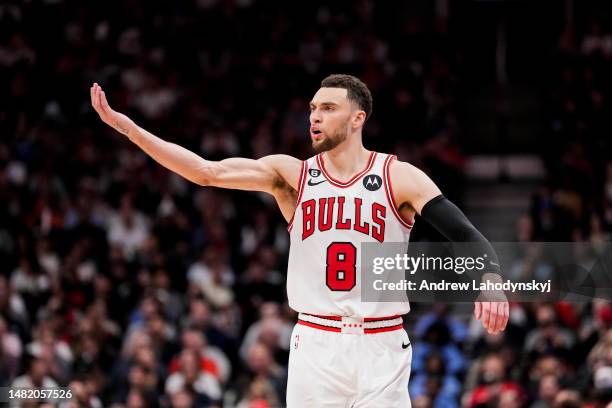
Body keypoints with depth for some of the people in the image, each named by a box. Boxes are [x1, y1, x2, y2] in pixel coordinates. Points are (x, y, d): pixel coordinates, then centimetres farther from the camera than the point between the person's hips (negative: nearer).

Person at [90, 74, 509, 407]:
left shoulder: (399, 177, -2)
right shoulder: (291, 174, 4)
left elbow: (467, 234, -10)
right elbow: (208, 172, -4)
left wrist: (490, 277, -31)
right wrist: (127, 126, -13)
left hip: (381, 348, -2)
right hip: (315, 346, 2)